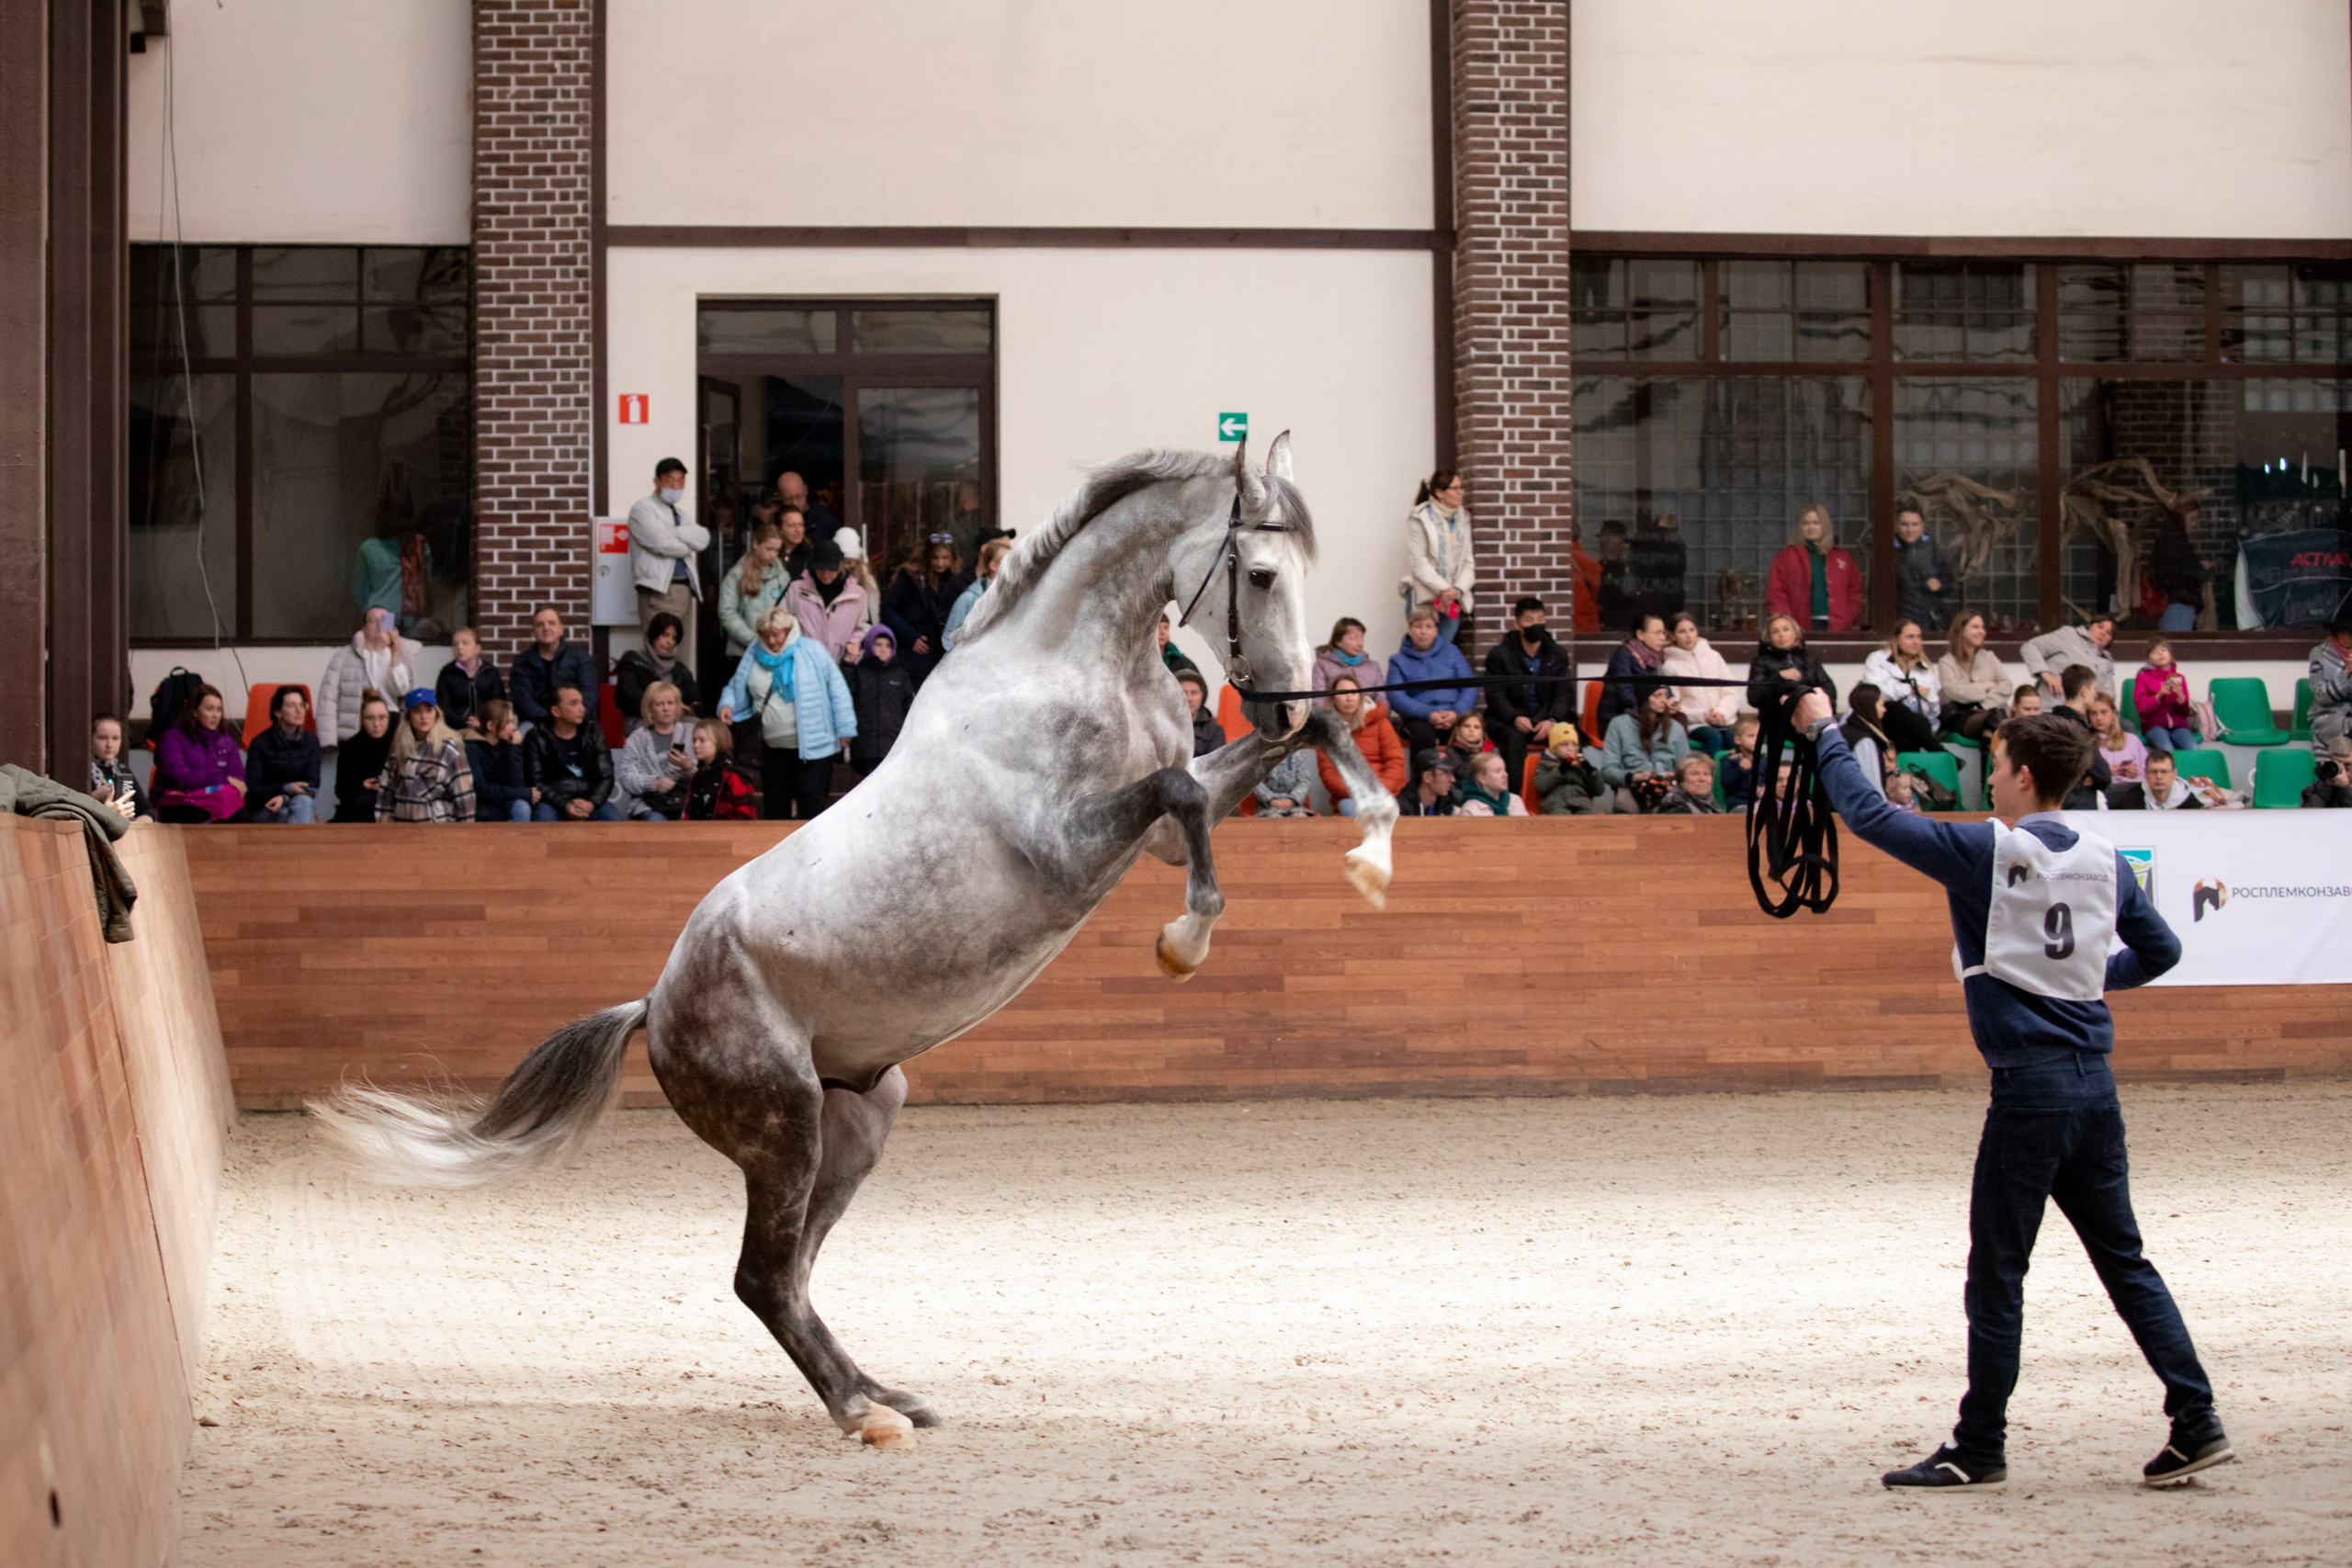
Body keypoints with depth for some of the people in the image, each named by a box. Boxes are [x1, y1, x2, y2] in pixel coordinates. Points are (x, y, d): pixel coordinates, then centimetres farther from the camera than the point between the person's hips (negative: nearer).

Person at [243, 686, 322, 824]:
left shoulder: (311, 741, 6)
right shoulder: (260, 743, -2)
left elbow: (312, 786, -1)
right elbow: (252, 791, -6)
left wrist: (284, 798, -21)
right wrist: (286, 788, -22)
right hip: (264, 811, -2)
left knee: (304, 802, -35)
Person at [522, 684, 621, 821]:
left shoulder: (593, 735, 10)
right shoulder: (537, 738, 2)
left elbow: (605, 777, 4)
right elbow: (536, 782, -5)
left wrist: (591, 803, -17)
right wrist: (565, 806, -21)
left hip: (588, 801, 3)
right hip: (553, 802, -3)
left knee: (612, 817, -28)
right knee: (543, 817, -36)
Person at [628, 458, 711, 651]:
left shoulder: (681, 516, 24)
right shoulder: (642, 510, 1)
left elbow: (703, 540, 4)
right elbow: (662, 543, -14)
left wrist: (673, 532, -8)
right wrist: (687, 547, 3)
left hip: (685, 590, 8)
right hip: (659, 591, -8)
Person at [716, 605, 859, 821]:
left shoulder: (812, 651, -4)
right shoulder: (754, 655, 7)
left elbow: (836, 690, -4)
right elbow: (737, 688, 16)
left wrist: (844, 729, -8)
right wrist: (727, 705, -7)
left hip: (811, 747, -5)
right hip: (773, 748, 5)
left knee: (811, 804, -6)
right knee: (776, 807, 10)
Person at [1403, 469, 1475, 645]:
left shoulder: (1462, 518, 9)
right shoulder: (1420, 519, -5)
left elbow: (1468, 562, 7)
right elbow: (1418, 563, -9)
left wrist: (1458, 589, -10)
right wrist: (1443, 589, -15)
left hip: (1452, 599, 4)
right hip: (1424, 597, -4)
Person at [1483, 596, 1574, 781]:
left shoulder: (1558, 654, 13)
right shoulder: (1499, 655, 5)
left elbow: (1564, 693, 4)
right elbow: (1495, 696, -4)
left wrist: (1552, 720, -17)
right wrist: (1515, 718, -24)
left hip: (1547, 718, 2)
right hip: (1509, 719, -2)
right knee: (1514, 737, -36)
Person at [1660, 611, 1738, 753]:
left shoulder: (1713, 656, 12)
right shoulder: (1670, 666, 3)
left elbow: (1731, 692, 10)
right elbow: (1672, 706, -1)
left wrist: (1722, 712, -10)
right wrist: (1702, 717, -12)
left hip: (1724, 720, 2)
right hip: (1694, 725, -2)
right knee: (1714, 737, -33)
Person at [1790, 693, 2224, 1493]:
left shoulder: (1986, 852, -9)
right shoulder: (2105, 861, 8)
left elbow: (1868, 813, -5)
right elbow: (2160, 950, 18)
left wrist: (1825, 731, 7)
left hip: (2029, 1084, -6)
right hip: (2094, 1082, 6)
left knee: (1997, 1272, 2)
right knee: (2122, 1257, 12)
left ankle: (1979, 1448, 8)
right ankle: (2197, 1422, 8)